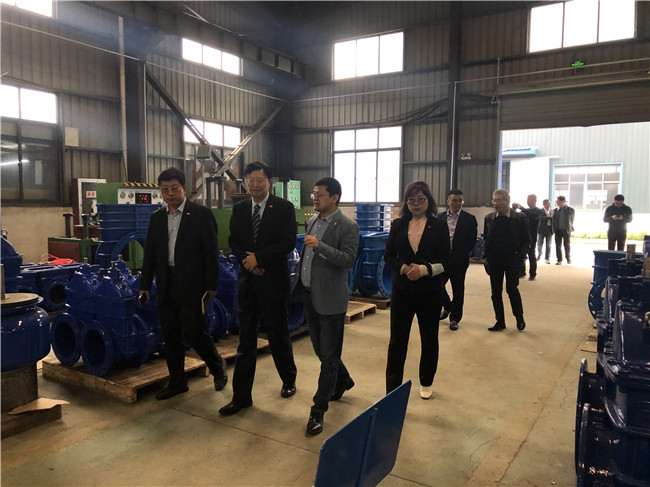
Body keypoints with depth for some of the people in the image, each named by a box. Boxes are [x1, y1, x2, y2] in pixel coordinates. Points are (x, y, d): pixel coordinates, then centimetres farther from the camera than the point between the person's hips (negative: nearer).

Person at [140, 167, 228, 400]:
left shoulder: (201, 214, -4)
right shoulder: (156, 217, 11)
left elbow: (211, 252, -6)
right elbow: (150, 254, 14)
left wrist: (211, 285, -10)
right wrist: (145, 285, 10)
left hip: (191, 285, -5)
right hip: (166, 286, 5)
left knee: (194, 332, -4)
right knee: (170, 337, 11)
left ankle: (217, 366, 24)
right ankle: (177, 382, 26)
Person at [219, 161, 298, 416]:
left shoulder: (284, 208, -5)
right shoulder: (239, 209, 8)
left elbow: (288, 242, -12)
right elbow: (233, 241, 9)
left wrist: (258, 257, -16)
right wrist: (246, 260, -10)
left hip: (274, 280, -3)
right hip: (247, 280, 4)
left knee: (278, 333, 11)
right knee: (245, 339, 7)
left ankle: (289, 380, 35)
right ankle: (241, 396, 15)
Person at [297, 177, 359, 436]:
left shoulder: (347, 226, -12)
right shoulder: (313, 221, 11)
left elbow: (349, 259, -22)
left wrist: (320, 246, -29)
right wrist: (301, 284, 16)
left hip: (330, 299, -8)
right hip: (310, 295, 8)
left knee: (329, 356, 1)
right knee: (320, 348, 21)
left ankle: (318, 410, 10)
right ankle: (343, 381, 45)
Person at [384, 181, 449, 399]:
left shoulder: (439, 226, -2)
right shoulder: (398, 225, 4)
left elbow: (445, 262, -4)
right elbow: (389, 256, 4)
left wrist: (424, 269, -20)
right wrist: (403, 267, -14)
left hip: (430, 291, -1)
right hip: (402, 290, 1)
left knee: (429, 339, 15)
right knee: (397, 341, 1)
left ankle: (426, 383, 37)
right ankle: (392, 392, 8)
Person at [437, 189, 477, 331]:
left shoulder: (469, 219, -2)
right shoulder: (441, 217, 7)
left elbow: (472, 240, -1)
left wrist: (462, 254, -7)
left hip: (459, 260, -3)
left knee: (458, 290, 6)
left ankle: (455, 318, 19)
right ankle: (447, 307, 32)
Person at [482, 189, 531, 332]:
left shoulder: (520, 218, -2)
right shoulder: (489, 219, 7)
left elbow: (526, 240, 2)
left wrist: (521, 255, -9)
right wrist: (486, 256, 3)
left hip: (512, 260, -3)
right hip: (494, 260, 3)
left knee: (512, 288, -9)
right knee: (496, 292, 6)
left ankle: (519, 317, 16)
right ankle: (500, 321, 19)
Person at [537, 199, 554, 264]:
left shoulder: (551, 211, 10)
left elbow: (553, 221, 12)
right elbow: (541, 218, -20)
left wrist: (554, 230, 7)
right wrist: (549, 217, -24)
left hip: (549, 230, 3)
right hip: (541, 230, -3)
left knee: (548, 245, 2)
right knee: (539, 244, 5)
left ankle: (547, 259, 8)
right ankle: (539, 253, 33)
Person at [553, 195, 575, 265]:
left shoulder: (571, 209, -2)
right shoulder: (555, 210, 6)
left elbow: (571, 220, 3)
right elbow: (553, 219, 9)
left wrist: (570, 228, -1)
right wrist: (554, 229, -1)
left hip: (566, 230, -2)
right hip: (558, 230, 2)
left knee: (567, 245, 7)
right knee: (558, 245, 1)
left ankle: (568, 258, 26)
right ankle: (559, 260, 7)